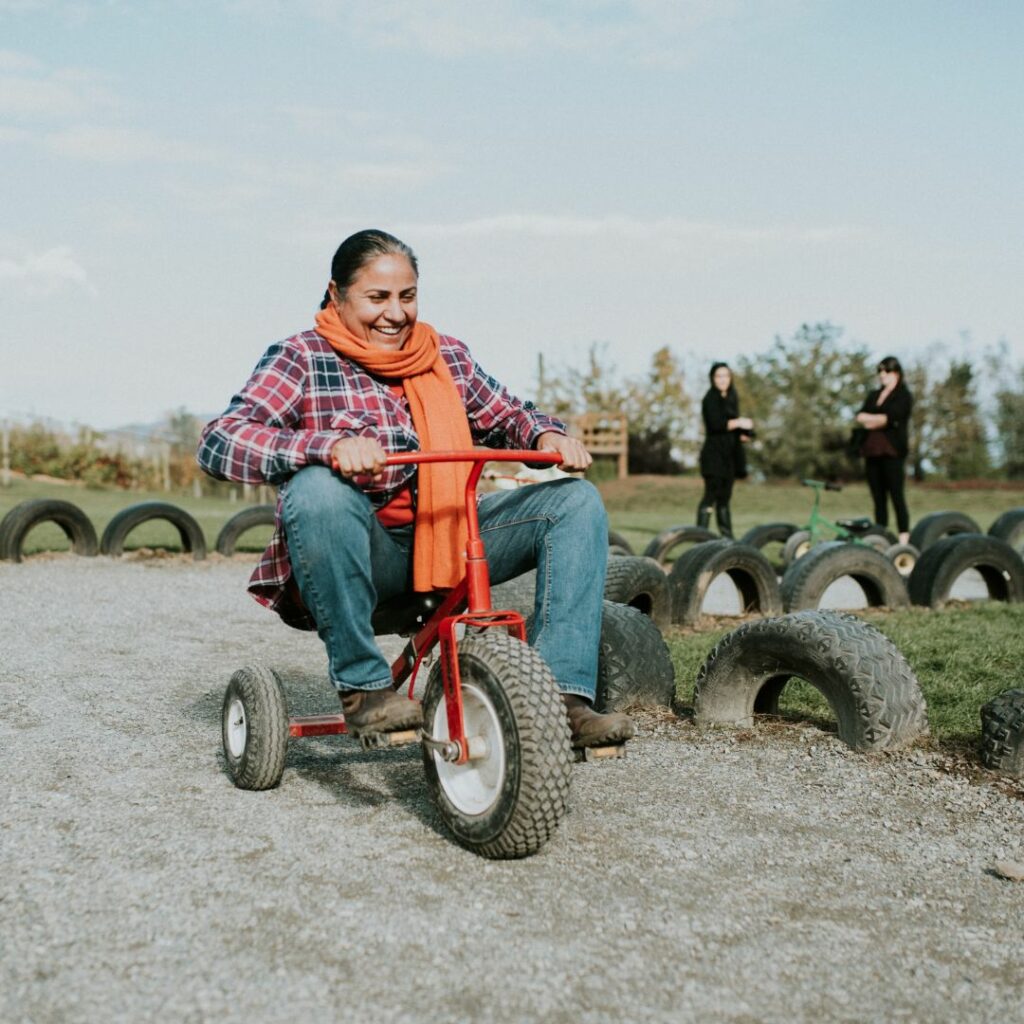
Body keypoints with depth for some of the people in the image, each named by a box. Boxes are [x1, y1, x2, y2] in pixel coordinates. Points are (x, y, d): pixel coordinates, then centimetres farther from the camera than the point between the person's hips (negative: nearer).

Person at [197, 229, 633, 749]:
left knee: (576, 499, -7)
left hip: (445, 543, 5)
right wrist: (330, 444, -34)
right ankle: (363, 686, -23)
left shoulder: (448, 356, 12)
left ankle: (564, 696, -17)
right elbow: (217, 442, -17)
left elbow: (506, 415, 23)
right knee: (317, 488, -37)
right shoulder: (301, 358, -3)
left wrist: (547, 435, -3)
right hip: (360, 554, -5)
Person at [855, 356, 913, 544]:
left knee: (896, 495, -9)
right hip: (872, 451, 6)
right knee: (878, 498, 5)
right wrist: (879, 419, -9)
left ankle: (904, 539, -9)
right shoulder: (873, 395, 22)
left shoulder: (903, 396, 3)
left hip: (892, 451, -6)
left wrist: (870, 419, -3)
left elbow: (891, 417, -13)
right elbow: (860, 416, 8)